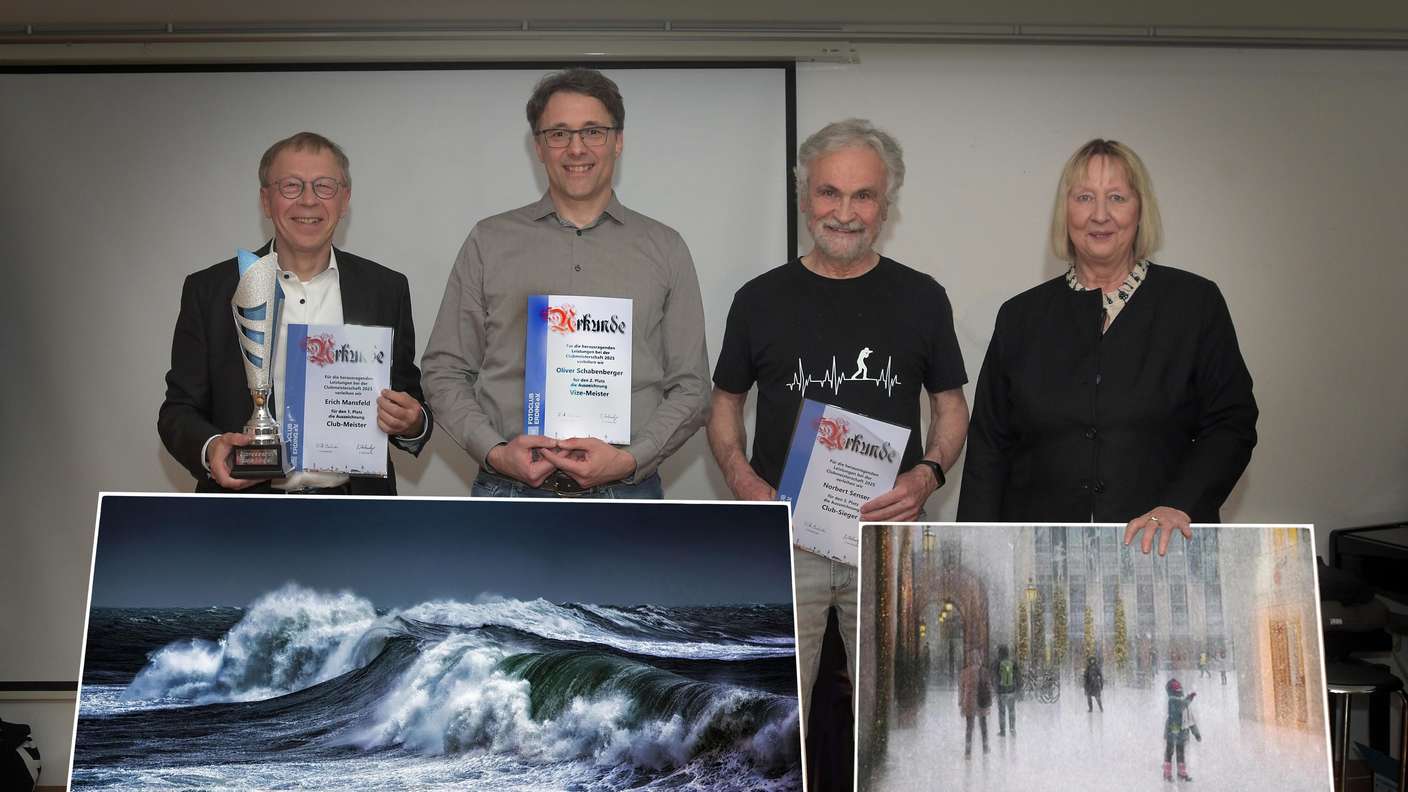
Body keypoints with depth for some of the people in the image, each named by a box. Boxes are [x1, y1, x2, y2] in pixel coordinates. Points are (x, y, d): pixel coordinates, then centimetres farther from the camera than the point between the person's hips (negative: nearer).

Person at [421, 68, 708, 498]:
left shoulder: (664, 248, 7)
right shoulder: (488, 242, 7)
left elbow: (690, 386, 5)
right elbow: (445, 371, 6)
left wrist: (630, 460, -10)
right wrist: (495, 452, -9)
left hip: (626, 489, 0)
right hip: (509, 488, 0)